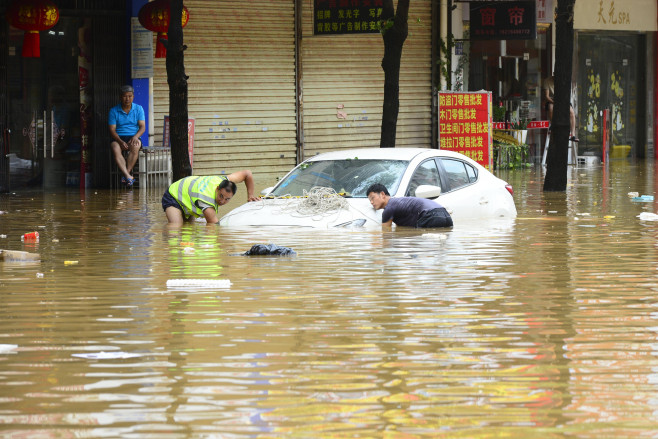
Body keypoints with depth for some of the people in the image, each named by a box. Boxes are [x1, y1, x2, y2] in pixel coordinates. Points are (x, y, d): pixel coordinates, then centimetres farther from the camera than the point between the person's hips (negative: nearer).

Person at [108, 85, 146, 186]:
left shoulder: (138, 109, 9)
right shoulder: (113, 111, 5)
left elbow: (142, 127, 1)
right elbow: (112, 130, -1)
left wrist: (136, 137, -20)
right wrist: (120, 141, -20)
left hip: (133, 137, 0)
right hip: (118, 138, 0)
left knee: (135, 147, -37)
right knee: (115, 149, -35)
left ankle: (127, 172, -32)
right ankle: (128, 176, -47)